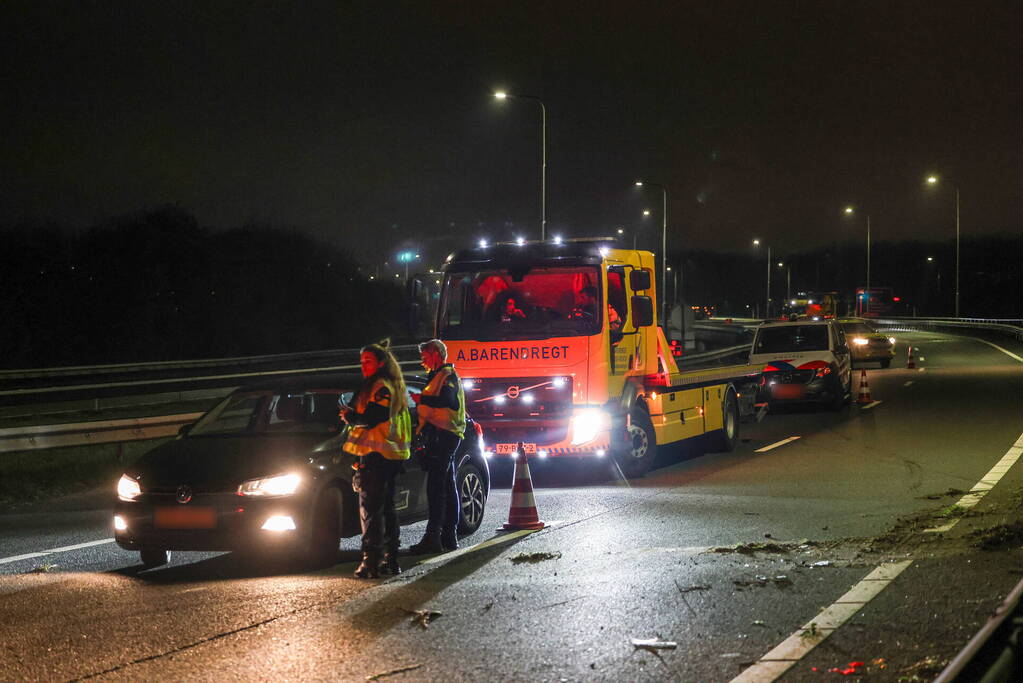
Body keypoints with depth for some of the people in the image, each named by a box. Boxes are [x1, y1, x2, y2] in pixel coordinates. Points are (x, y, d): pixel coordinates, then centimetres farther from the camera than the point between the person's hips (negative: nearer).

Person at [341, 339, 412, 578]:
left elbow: (370, 419, -18)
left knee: (370, 508, -12)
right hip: (389, 455, 11)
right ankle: (391, 559, 18)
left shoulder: (381, 387, -11)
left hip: (376, 455, -11)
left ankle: (371, 562, -17)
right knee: (386, 507, 14)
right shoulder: (390, 387, 22)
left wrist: (349, 416, -3)